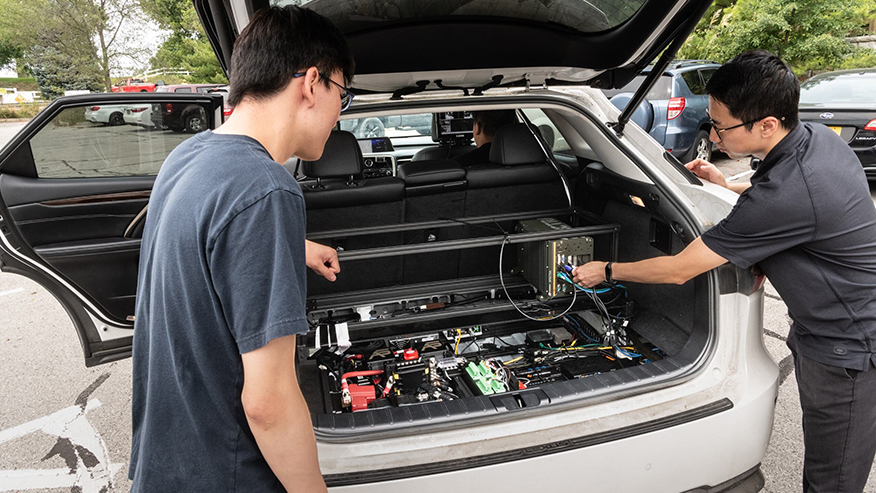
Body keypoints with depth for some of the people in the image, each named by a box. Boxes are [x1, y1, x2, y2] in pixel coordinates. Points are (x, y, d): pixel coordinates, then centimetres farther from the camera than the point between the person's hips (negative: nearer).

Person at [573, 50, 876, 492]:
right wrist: (728, 186, 12)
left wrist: (607, 271, -9)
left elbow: (679, 270, -24)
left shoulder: (783, 196, -33)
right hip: (821, 327, 9)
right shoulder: (819, 137, -4)